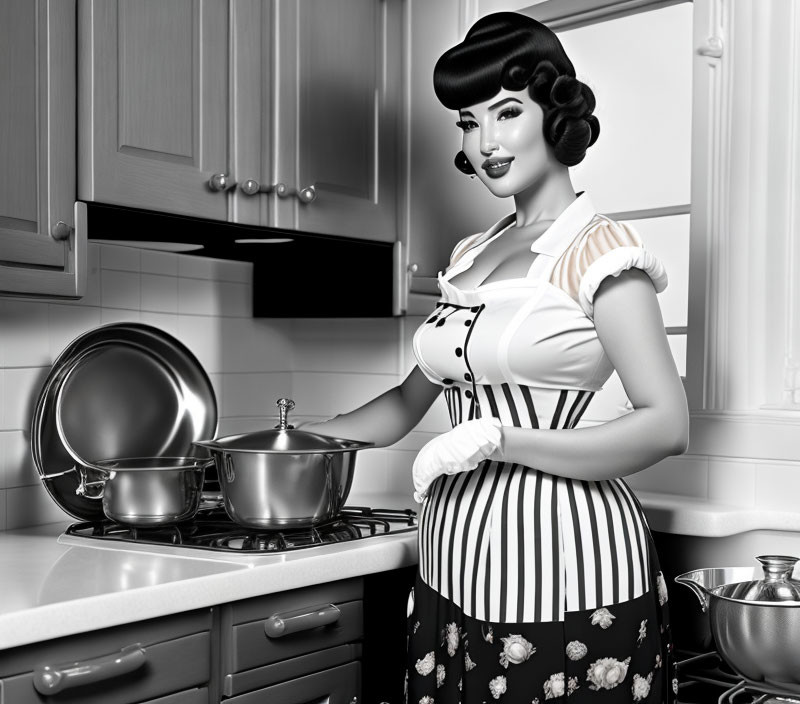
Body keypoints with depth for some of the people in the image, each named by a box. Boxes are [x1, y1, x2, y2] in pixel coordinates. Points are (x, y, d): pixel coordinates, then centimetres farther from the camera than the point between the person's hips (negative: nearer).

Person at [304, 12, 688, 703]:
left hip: (562, 553, -6)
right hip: (458, 566, 6)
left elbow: (667, 425, -15)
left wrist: (497, 439, -19)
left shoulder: (598, 250, -6)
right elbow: (410, 400, 22)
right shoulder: (471, 256, 13)